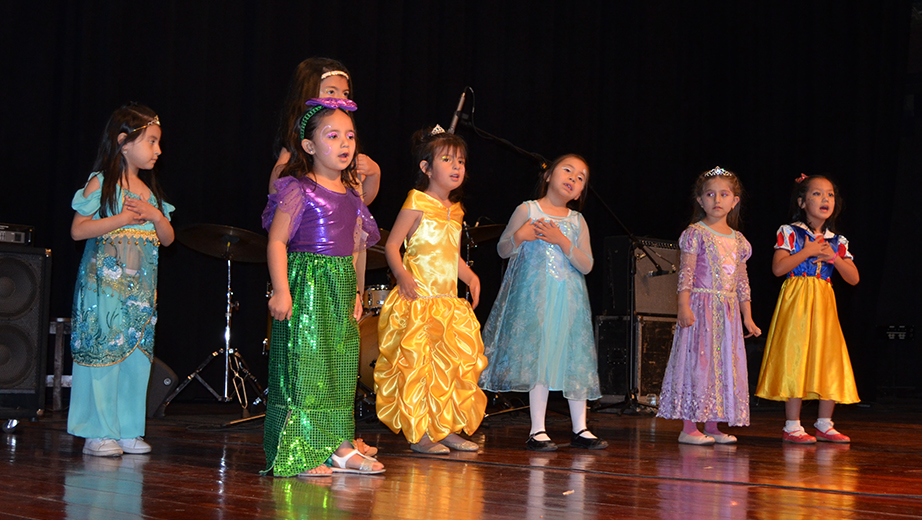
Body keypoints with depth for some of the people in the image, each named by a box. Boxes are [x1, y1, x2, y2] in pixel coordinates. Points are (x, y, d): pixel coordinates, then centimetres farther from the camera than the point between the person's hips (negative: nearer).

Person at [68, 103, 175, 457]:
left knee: (137, 355, 5)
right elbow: (78, 230, -11)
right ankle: (97, 433, -1)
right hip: (104, 285, -6)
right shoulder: (100, 184, -4)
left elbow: (167, 239, 15)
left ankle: (128, 430, 12)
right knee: (103, 352, -7)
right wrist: (122, 219, -16)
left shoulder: (149, 191, 14)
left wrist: (156, 216, -5)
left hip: (140, 291, 6)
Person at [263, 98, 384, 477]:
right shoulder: (298, 190, -9)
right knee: (302, 363, -7)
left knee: (340, 366, 10)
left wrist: (355, 293, 17)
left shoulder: (350, 195, 13)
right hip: (306, 285, -8)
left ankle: (338, 446, 18)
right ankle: (297, 452, -2)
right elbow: (277, 240, -12)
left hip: (341, 288, 8)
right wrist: (281, 290, -19)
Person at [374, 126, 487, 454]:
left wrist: (470, 276, 10)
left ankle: (448, 428, 18)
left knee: (453, 364, 9)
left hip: (448, 302, 8)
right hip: (418, 300, -8)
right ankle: (419, 432, 0)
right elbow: (391, 246, -10)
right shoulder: (417, 203, -7)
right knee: (418, 364, -7)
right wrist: (402, 276, -23)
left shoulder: (455, 211, 15)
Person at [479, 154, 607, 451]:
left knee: (575, 360, 2)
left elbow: (587, 266, 1)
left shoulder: (577, 221, 10)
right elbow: (503, 250, 5)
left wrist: (562, 241, -12)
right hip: (535, 298, -3)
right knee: (538, 359, -4)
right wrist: (520, 236, -15)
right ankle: (537, 430, 2)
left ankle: (580, 429, 10)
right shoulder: (528, 210, 3)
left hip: (569, 301, 3)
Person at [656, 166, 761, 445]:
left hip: (728, 311, 6)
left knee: (725, 364, 5)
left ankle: (712, 425, 12)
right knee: (697, 361, -8)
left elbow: (742, 281, 16)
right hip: (701, 306, -6)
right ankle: (689, 427, -5)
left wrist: (747, 317, 14)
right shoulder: (695, 233, -4)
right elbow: (686, 273, -9)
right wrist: (684, 306, -19)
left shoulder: (738, 240, 13)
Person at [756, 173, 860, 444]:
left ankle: (824, 424, 15)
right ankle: (792, 426, -1)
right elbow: (778, 267, -13)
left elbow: (853, 278, 8)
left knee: (830, 361, 3)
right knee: (796, 359, -7)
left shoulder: (837, 241, 12)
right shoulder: (790, 233, -2)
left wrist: (834, 258, -7)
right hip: (797, 303, -5)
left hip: (824, 305, 5)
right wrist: (808, 251, -14)